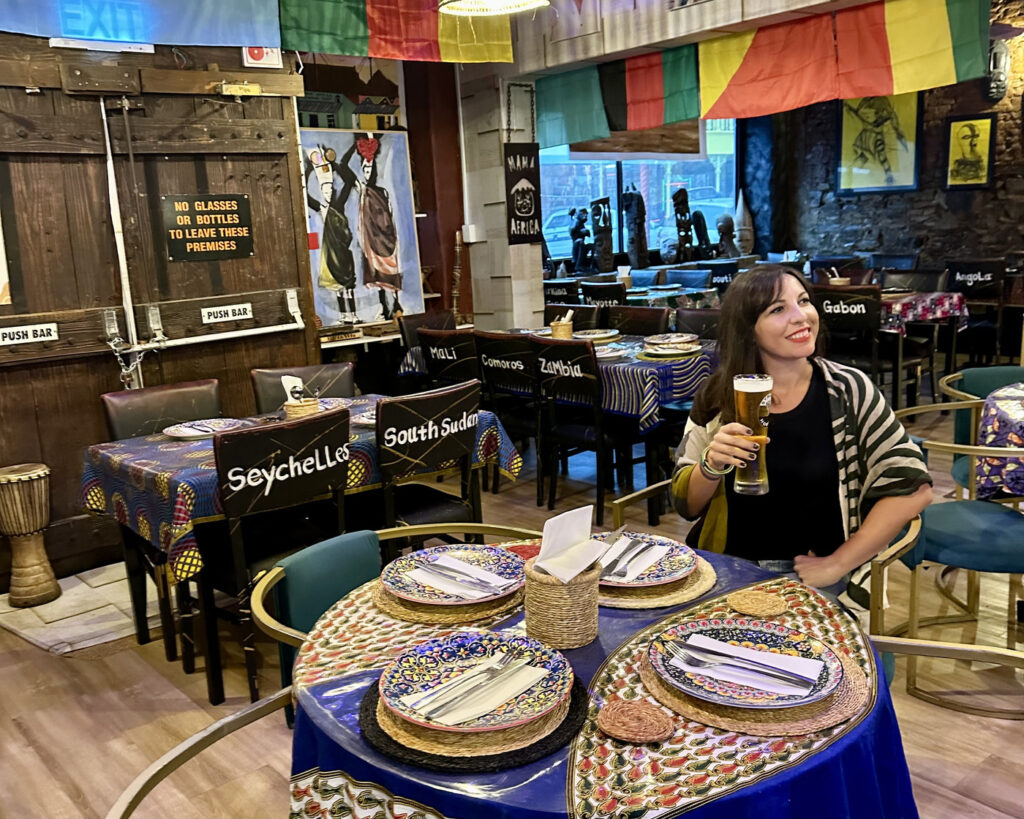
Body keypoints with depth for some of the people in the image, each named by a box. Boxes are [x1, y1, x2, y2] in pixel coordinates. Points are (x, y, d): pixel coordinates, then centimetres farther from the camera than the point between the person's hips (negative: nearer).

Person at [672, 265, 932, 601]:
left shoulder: (848, 391, -4)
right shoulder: (718, 396, -1)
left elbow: (911, 487, -5)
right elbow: (686, 505, 3)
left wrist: (837, 564, -10)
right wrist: (712, 465, -18)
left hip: (811, 577, -1)